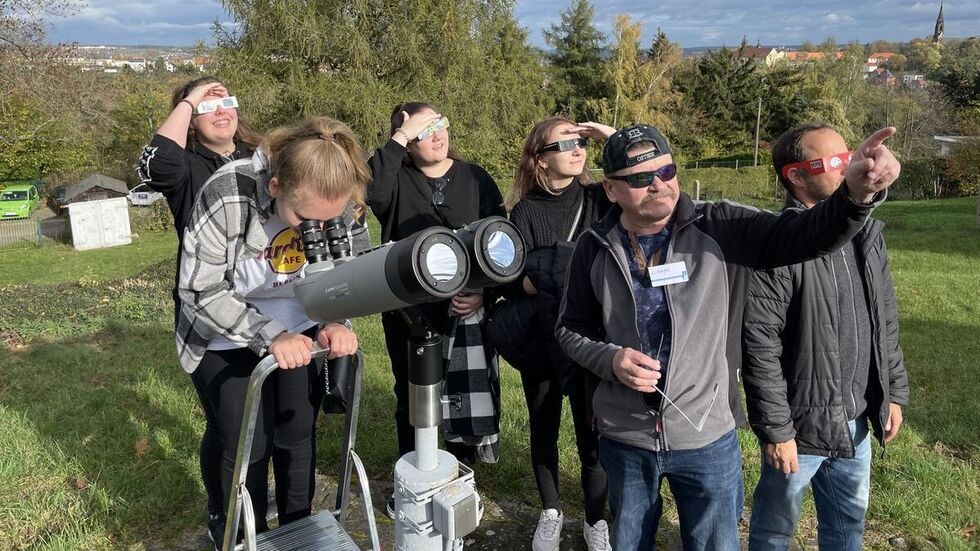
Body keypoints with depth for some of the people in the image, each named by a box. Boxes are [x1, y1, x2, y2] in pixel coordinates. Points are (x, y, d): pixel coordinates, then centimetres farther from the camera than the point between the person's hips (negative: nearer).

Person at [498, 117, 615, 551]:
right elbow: (516, 276, -7)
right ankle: (550, 513, 37)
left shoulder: (598, 199, 0)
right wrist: (550, 282, -24)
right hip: (540, 339, 0)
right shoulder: (525, 211, -3)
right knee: (543, 428, 15)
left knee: (591, 431, 6)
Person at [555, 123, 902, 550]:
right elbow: (571, 328, 3)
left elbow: (804, 235, -23)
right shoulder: (594, 248, -7)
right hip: (624, 440, 1)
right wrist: (609, 360, -16)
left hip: (707, 440, -1)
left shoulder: (719, 229, -12)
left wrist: (856, 192, -43)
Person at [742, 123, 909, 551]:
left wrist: (894, 392, 13)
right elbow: (760, 347, -21)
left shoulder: (867, 233, 3)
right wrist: (775, 430, -18)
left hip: (856, 422, 7)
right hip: (800, 425, -6)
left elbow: (886, 320, 12)